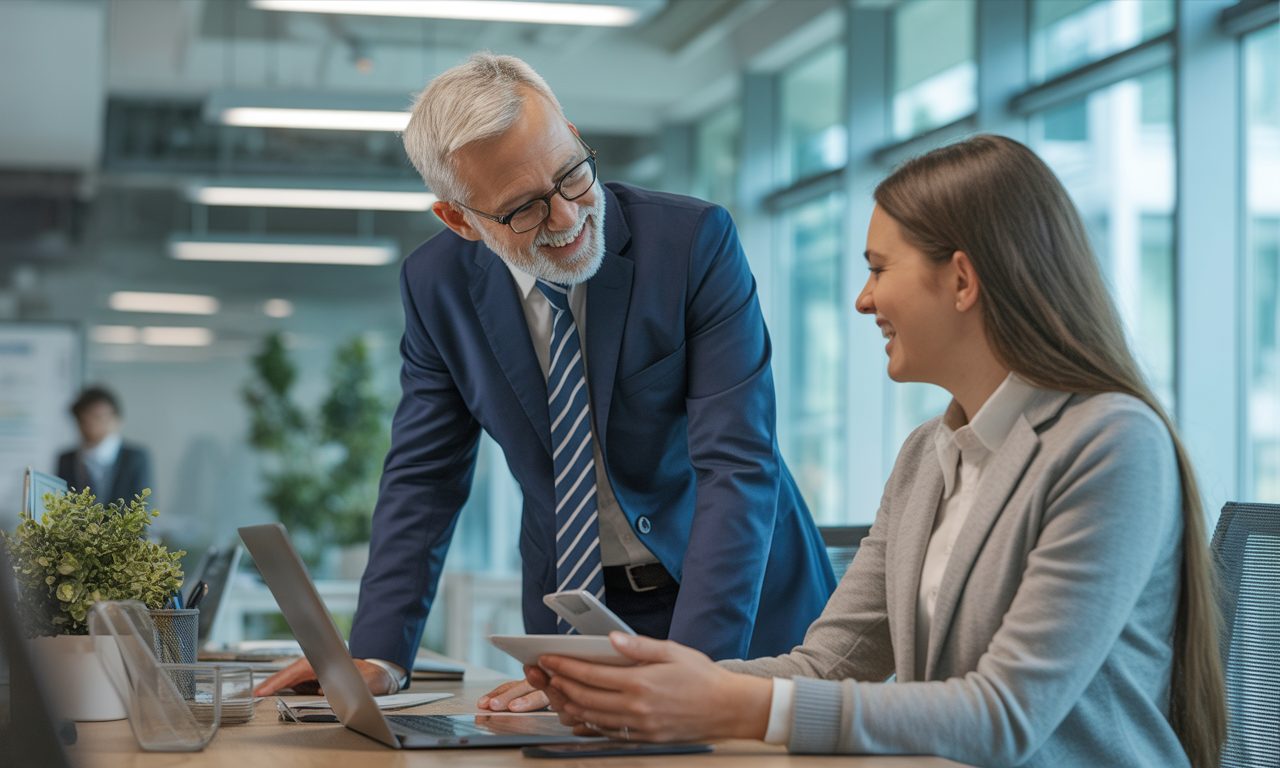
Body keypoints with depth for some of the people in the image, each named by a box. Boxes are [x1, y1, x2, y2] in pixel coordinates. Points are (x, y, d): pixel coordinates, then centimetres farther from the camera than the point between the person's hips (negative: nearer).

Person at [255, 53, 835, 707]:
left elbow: (739, 466, -21)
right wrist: (377, 656, -8)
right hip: (572, 610, 2)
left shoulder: (693, 240, -16)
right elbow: (423, 479, 4)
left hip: (740, 606, -2)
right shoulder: (436, 284, -5)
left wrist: (685, 672, -31)